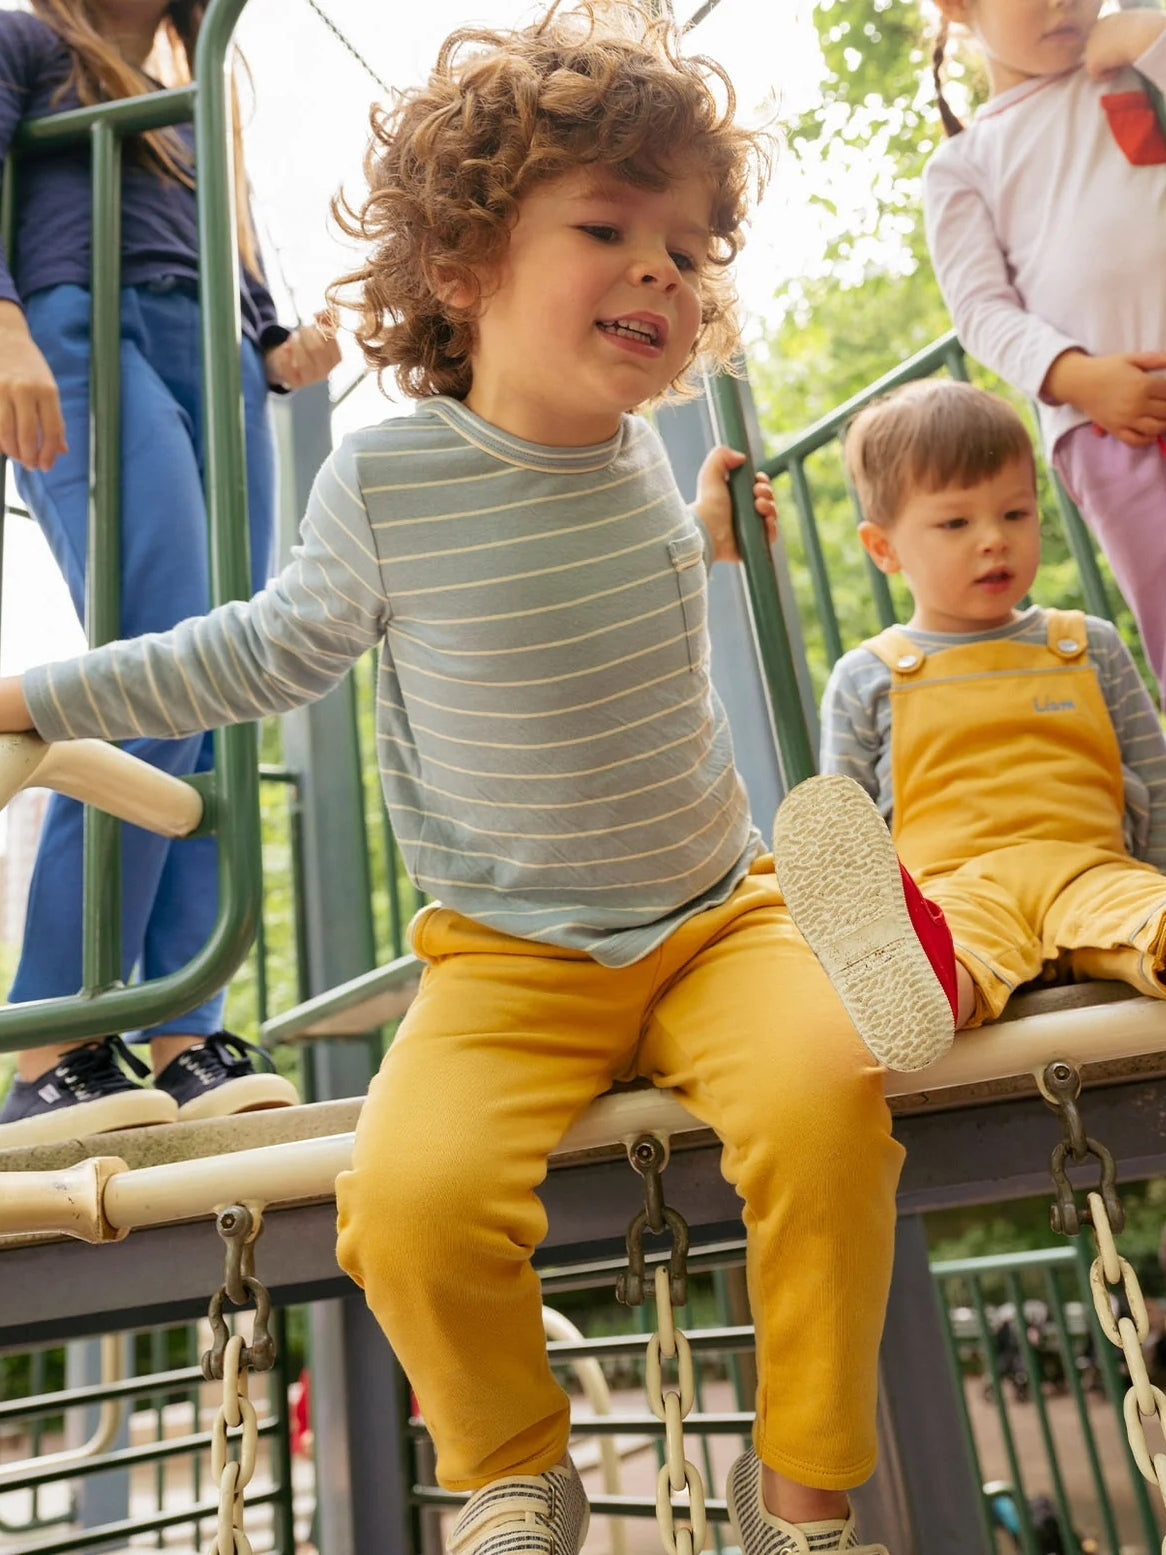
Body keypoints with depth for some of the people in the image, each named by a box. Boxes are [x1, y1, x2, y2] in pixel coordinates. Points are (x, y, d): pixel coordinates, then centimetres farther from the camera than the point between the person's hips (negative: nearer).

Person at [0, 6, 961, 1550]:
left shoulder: (635, 454, 3)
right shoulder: (386, 477, -9)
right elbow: (276, 649, 7)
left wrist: (699, 536, 26)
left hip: (719, 913, 3)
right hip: (507, 958, -2)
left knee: (825, 1089, -27)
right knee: (410, 1195, -27)